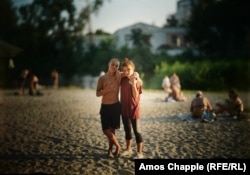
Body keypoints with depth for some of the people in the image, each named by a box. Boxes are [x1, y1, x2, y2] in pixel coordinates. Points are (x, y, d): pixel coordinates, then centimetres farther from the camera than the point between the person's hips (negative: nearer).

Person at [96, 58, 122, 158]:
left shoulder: (119, 77, 1)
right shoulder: (102, 78, -1)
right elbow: (97, 94, -5)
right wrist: (107, 89, -18)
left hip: (115, 106, 0)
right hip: (105, 107, 0)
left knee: (112, 129, 6)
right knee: (106, 130, -4)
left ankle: (110, 150, 22)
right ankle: (118, 146, 16)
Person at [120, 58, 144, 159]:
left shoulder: (137, 80, -12)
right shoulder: (123, 79, 3)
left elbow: (136, 96, -17)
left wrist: (133, 84, -25)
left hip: (133, 109, -5)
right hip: (124, 108, 6)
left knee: (136, 130, -2)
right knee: (127, 129, 15)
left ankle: (140, 152, 4)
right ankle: (128, 149, 29)